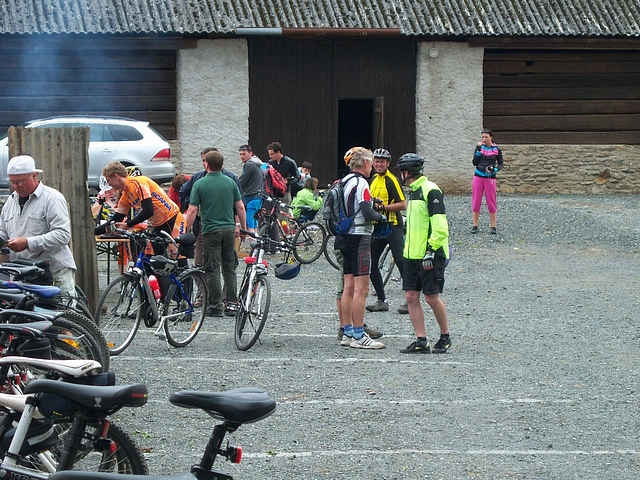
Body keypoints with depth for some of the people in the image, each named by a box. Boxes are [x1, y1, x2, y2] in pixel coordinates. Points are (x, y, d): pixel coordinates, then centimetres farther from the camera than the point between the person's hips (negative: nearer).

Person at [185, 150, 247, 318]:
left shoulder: (200, 184, -5)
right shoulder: (230, 182, 4)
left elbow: (192, 210, -8)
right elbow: (240, 207, 5)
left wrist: (188, 230, 0)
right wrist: (244, 228, 15)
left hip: (211, 231, -3)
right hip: (230, 229, 3)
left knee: (213, 270, 0)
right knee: (230, 268, 10)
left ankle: (215, 307, 0)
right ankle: (231, 304, 8)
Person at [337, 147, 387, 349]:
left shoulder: (344, 182, 13)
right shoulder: (361, 183, -14)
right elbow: (368, 213, -21)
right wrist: (381, 216, -2)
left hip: (346, 237, 9)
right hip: (359, 237, -9)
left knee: (349, 287, 12)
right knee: (361, 288, -8)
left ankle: (348, 333, 15)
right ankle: (358, 336, -9)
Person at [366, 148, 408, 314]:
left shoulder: (392, 180, -11)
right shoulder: (374, 179, 14)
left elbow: (403, 205, -17)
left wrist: (383, 207, -23)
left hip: (393, 226, -8)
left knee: (401, 262, -12)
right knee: (371, 264, 6)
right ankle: (381, 301, 13)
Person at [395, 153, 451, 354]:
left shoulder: (430, 191, -12)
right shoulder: (414, 191, 17)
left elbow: (440, 226, -18)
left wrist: (431, 251, -21)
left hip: (430, 256, -9)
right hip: (412, 255, 9)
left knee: (431, 297, -4)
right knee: (411, 296, 3)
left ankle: (445, 337, 13)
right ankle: (421, 341, 5)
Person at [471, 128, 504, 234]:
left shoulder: (496, 150, 0)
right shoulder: (479, 147, 3)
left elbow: (501, 164, 4)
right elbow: (475, 162, -5)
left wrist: (493, 169, -15)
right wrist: (478, 150, -13)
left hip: (490, 178, -2)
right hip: (478, 177, 2)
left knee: (492, 202, 1)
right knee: (476, 202, 3)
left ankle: (494, 227, 6)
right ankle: (475, 225, 10)